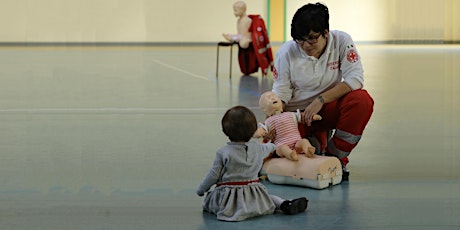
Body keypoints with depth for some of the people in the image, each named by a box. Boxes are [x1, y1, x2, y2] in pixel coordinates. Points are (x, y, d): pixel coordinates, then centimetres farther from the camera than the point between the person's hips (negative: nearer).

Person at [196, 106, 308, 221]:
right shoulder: (257, 148, 1)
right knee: (266, 196, 28)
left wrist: (200, 190, 8)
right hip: (252, 193, 4)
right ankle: (285, 205, -5)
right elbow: (267, 148, 26)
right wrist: (271, 145, 51)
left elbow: (213, 176, -8)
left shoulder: (222, 153, -11)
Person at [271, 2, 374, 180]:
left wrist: (321, 100, -27)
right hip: (297, 114, 0)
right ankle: (317, 139, 13)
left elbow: (355, 78, -19)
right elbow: (280, 94, -8)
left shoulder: (341, 41, -12)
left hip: (329, 109, 0)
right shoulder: (286, 52, -12)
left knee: (362, 100, -31)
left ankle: (335, 155, -9)